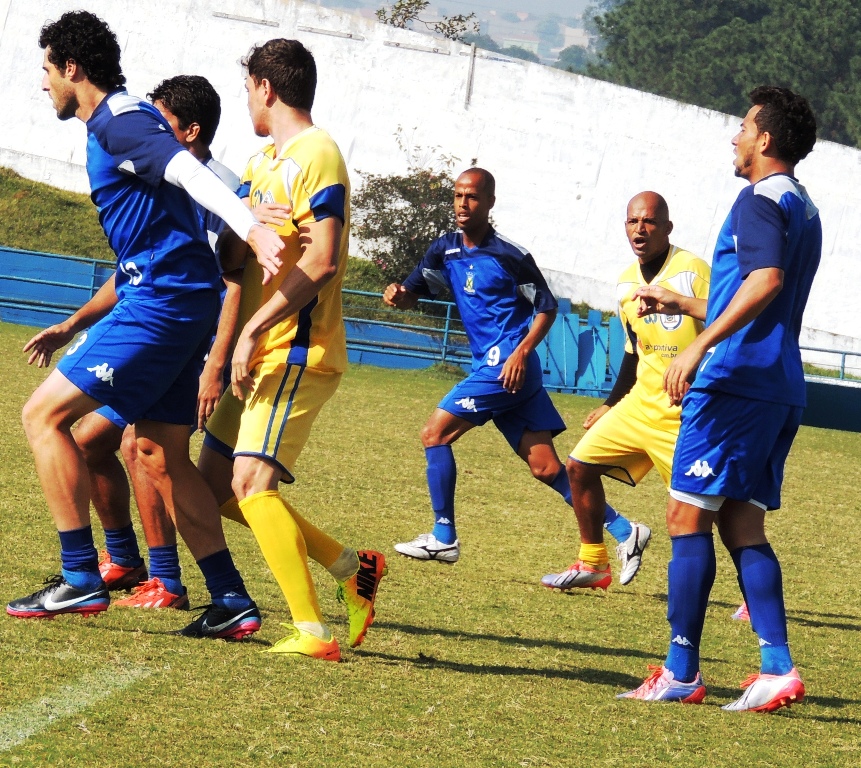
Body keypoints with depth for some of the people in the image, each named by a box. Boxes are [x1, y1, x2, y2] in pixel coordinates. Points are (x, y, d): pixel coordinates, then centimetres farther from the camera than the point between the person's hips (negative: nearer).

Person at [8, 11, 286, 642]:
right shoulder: (117, 126, 23)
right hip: (182, 305, 10)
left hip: (163, 304, -10)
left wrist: (252, 230, -39)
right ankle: (232, 601, 10)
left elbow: (189, 172, -26)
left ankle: (80, 578, -8)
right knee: (160, 455, 12)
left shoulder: (119, 120, -9)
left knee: (45, 414, -6)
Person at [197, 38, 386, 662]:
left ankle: (313, 633, -21)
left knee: (250, 482, -20)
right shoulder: (267, 161, 19)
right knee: (215, 482, 10)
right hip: (263, 353, 10)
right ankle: (351, 568, 15)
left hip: (297, 350, -10)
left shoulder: (316, 156, -12)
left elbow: (321, 262, -22)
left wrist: (254, 328, -24)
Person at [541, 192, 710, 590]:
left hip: (687, 412, -8)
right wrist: (611, 405, 25)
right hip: (642, 403, 8)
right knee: (580, 465, 7)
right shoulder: (626, 284, 10)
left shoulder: (692, 272, -14)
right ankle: (593, 565, 22)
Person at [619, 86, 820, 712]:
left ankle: (681, 672, -5)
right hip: (780, 388, 9)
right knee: (741, 526, 9)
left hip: (736, 379, -9)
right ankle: (778, 666, -3)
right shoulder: (804, 209, 22)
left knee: (688, 515, -5)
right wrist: (679, 305, 40)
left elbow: (765, 281, -25)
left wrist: (699, 347, -28)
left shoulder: (761, 199, -8)